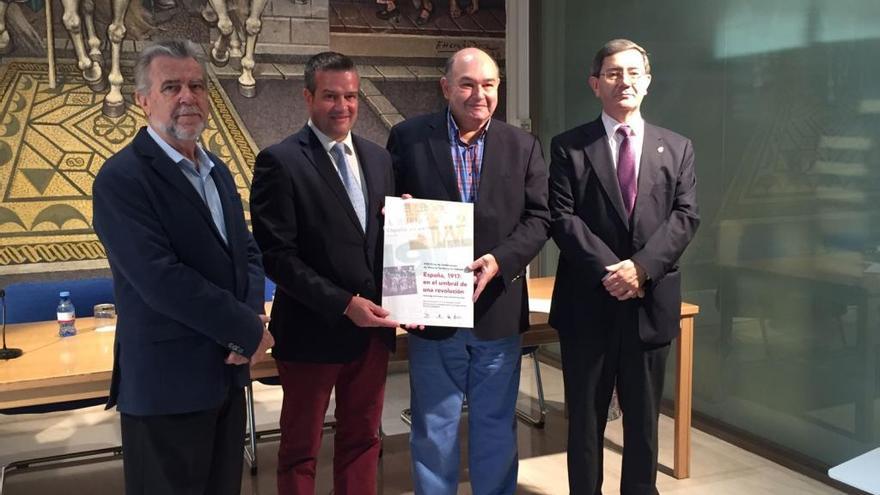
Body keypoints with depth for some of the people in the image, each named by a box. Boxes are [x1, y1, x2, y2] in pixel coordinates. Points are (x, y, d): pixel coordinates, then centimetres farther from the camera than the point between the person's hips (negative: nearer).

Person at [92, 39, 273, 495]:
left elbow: (246, 250, 11)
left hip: (226, 372, 8)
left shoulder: (217, 170, 11)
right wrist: (248, 330, -16)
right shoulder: (121, 179, -15)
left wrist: (251, 319, -8)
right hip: (166, 383, -8)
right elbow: (161, 279, -24)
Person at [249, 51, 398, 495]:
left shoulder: (378, 158, 9)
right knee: (301, 448, 13)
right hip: (314, 330, -5)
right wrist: (345, 304, -20)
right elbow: (277, 256, -15)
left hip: (373, 327, 5)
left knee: (362, 439, 18)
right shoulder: (279, 162, -10)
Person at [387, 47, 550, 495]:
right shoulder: (408, 138, 0)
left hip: (498, 311, 1)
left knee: (496, 428, 15)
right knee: (433, 431, 12)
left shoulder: (523, 146, 4)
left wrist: (500, 260, -15)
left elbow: (538, 217, 0)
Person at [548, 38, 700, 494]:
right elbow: (562, 218, -7)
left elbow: (685, 217, -2)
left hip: (651, 302, 2)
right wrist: (609, 270, -17)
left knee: (643, 417, 13)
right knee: (585, 417, 10)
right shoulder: (569, 147, 1)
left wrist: (641, 267, -16)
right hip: (587, 303, -1)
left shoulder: (677, 148, 8)